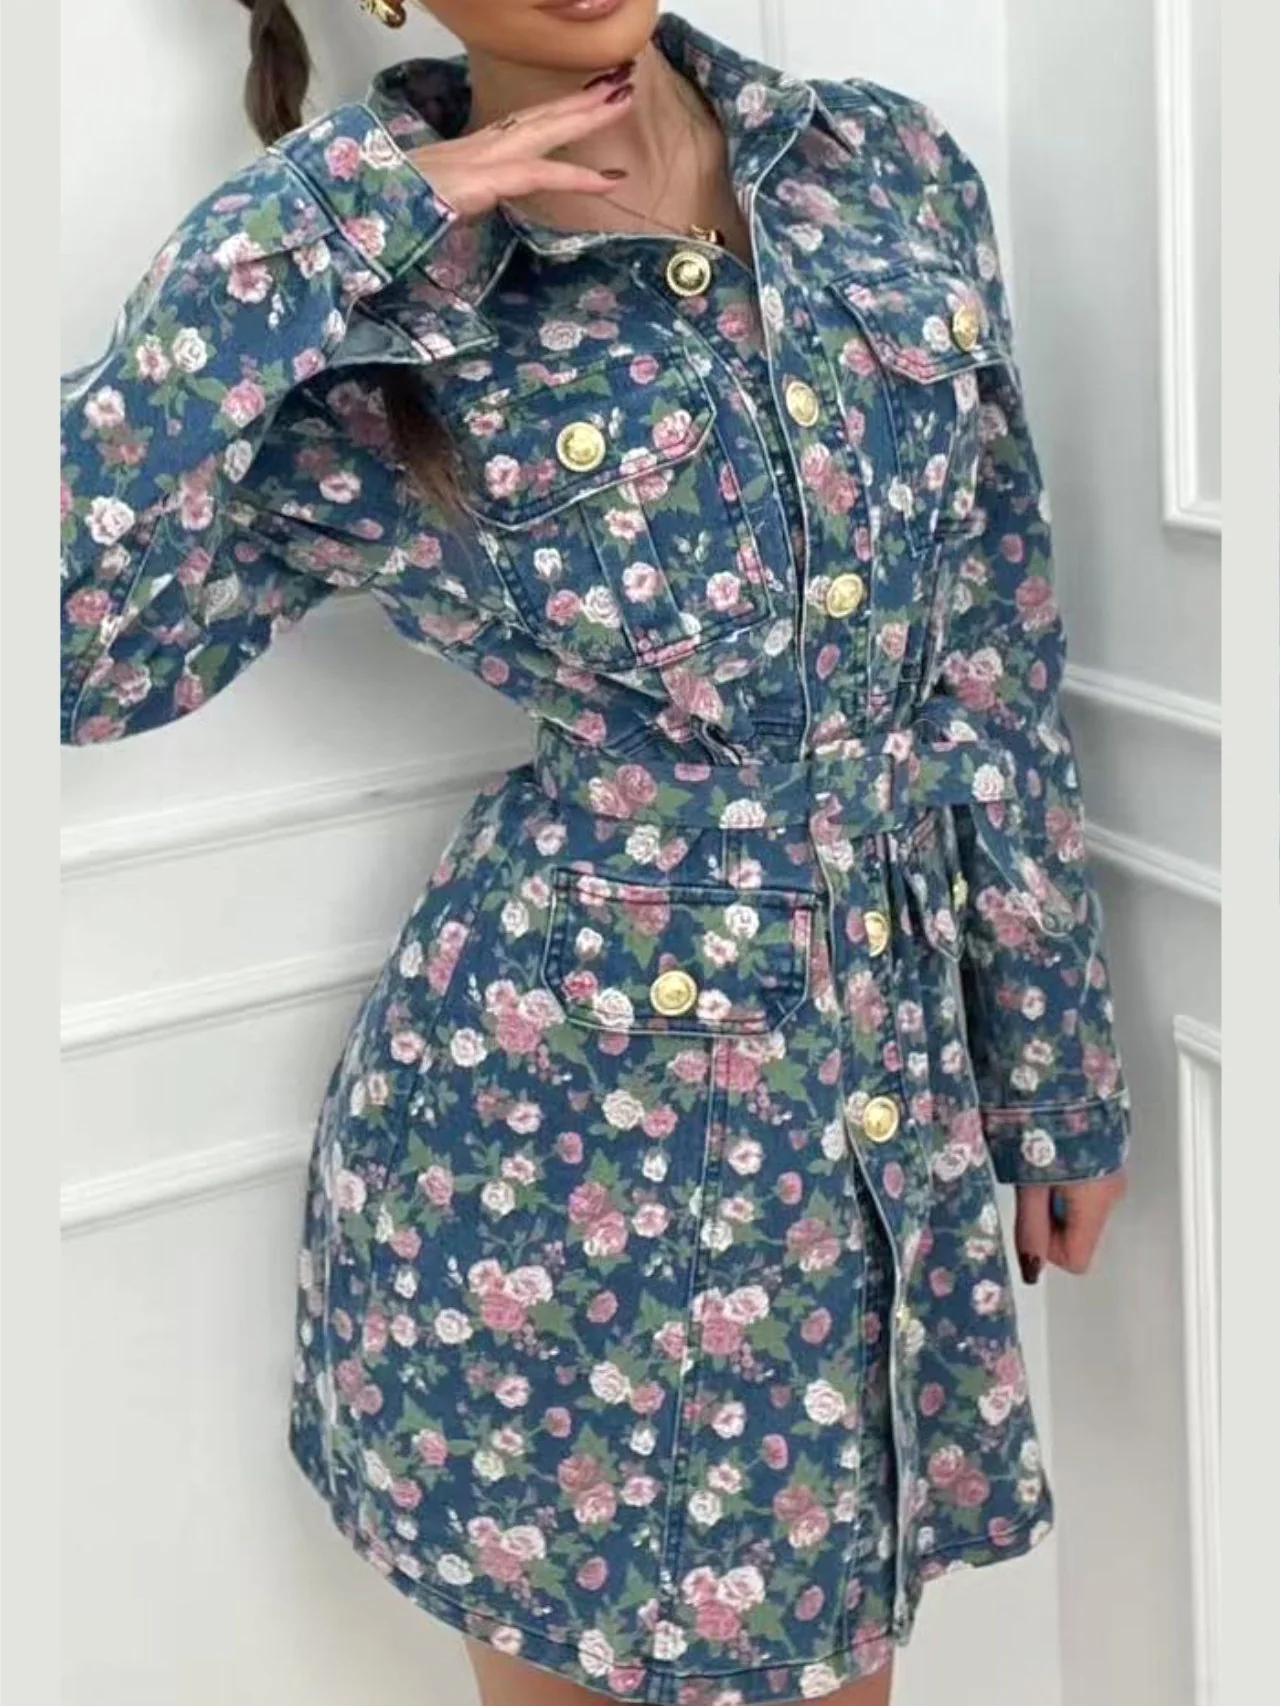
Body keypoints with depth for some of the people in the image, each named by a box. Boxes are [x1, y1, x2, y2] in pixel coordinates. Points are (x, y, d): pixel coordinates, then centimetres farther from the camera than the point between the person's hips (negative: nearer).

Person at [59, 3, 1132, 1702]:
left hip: (897, 1078, 4)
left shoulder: (893, 167, 2)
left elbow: (995, 659, 7)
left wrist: (1057, 1063, 11)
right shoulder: (369, 331, -10)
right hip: (570, 1123, -4)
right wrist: (298, 251, -21)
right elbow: (75, 637, -23)